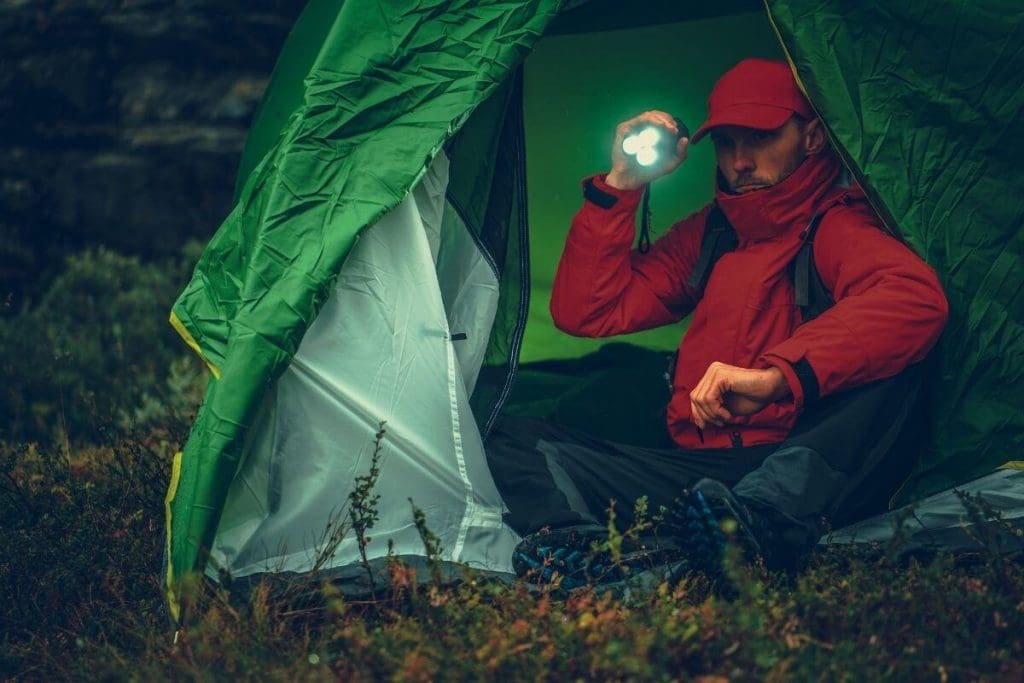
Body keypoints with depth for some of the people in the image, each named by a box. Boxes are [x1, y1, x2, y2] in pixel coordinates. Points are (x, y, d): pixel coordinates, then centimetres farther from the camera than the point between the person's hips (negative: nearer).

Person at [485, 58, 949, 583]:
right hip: (693, 472, 6)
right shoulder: (708, 234, 22)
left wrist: (778, 376, -32)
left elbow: (916, 298, -22)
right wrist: (619, 186, 8)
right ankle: (597, 549, -38)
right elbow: (585, 313, 18)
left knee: (891, 364, -32)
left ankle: (757, 517, -53)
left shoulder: (836, 225, 2)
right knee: (514, 441, -6)